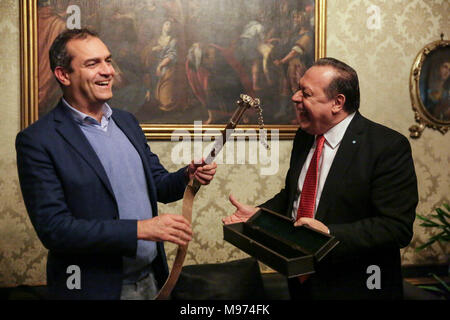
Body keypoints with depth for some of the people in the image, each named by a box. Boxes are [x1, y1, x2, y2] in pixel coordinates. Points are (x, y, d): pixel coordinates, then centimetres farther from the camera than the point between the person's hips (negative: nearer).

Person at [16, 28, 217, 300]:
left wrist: (189, 176, -9)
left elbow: (158, 185, 13)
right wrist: (141, 228, -24)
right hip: (96, 288, -5)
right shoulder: (37, 141, -13)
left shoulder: (127, 121, 6)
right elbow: (53, 228, -19)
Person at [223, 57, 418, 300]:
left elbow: (397, 227, -23)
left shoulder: (389, 147, -19)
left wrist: (330, 233, -31)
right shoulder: (304, 137, 4)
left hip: (354, 287, -6)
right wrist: (256, 213, -3)